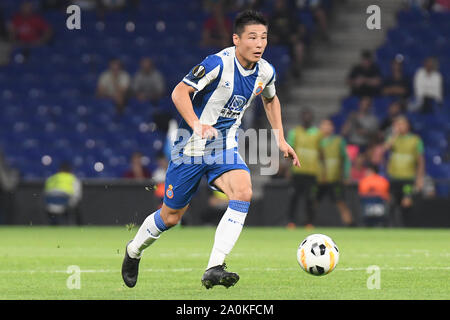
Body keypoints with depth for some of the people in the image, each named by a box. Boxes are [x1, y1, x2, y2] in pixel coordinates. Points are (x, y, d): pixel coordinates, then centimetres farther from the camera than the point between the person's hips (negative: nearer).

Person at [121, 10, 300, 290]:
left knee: (243, 192, -26)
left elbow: (270, 99, 21)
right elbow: (180, 92, -22)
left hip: (225, 149, 4)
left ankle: (214, 269, -27)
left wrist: (280, 139, 16)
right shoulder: (218, 64, -21)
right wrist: (196, 124, -37)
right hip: (192, 147, -4)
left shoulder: (265, 72, -2)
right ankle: (134, 251, 38)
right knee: (171, 216, 6)